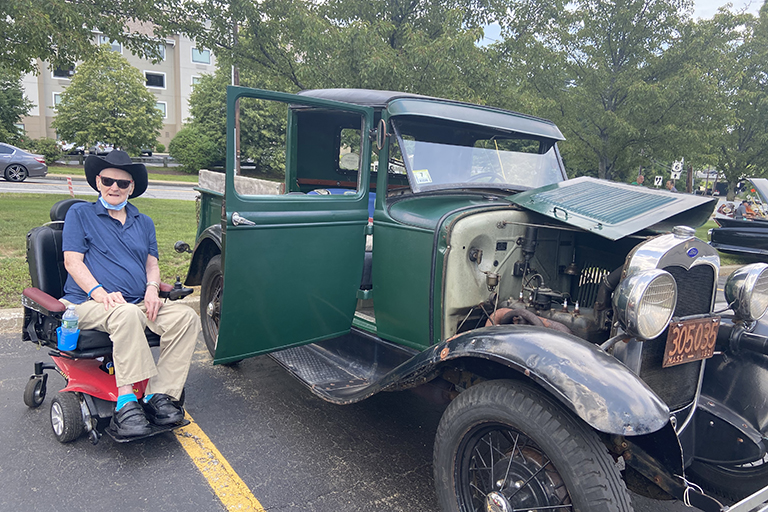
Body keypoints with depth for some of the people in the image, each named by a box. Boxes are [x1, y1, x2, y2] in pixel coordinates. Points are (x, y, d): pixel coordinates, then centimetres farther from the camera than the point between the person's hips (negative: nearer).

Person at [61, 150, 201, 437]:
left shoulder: (144, 223, 24)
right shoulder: (80, 214, 10)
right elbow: (72, 261, 0)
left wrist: (152, 288, -5)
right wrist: (100, 292, -18)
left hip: (139, 304, 5)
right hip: (87, 303, -4)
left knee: (186, 316, -23)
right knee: (127, 314, -39)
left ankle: (158, 395, -25)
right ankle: (125, 403, -37)